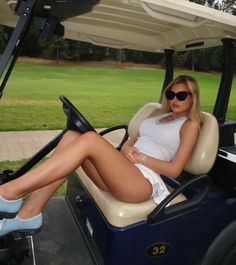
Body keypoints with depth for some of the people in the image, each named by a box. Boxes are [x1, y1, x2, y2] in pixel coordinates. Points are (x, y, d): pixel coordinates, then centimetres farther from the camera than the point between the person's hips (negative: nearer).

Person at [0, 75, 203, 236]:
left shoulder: (190, 125, 8)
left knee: (91, 139, -30)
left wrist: (142, 157, -11)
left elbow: (174, 170, -2)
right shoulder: (160, 117, 29)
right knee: (72, 136, -14)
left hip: (144, 180, -7)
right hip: (122, 171, 8)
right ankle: (29, 214, -16)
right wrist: (127, 149, 0)